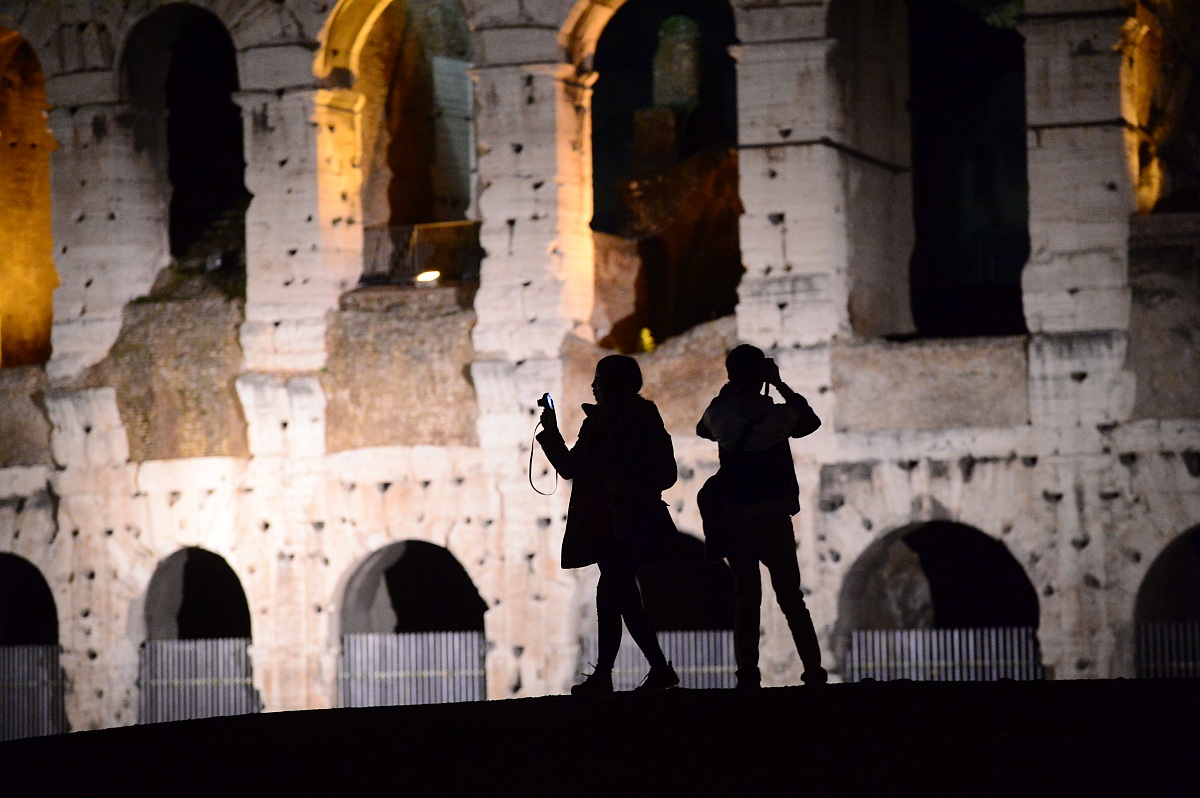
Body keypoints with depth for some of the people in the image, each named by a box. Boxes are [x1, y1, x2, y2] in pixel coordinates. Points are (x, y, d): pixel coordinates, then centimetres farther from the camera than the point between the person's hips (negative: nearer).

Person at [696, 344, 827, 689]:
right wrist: (780, 385, 11)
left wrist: (727, 392, 15)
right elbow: (811, 421, 10)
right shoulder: (778, 416, -10)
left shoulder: (721, 415, -5)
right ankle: (814, 670, 1)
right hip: (774, 518, -1)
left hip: (734, 521, 1)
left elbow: (703, 428, 19)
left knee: (745, 598, 7)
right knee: (791, 596, 6)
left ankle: (748, 676, 1)